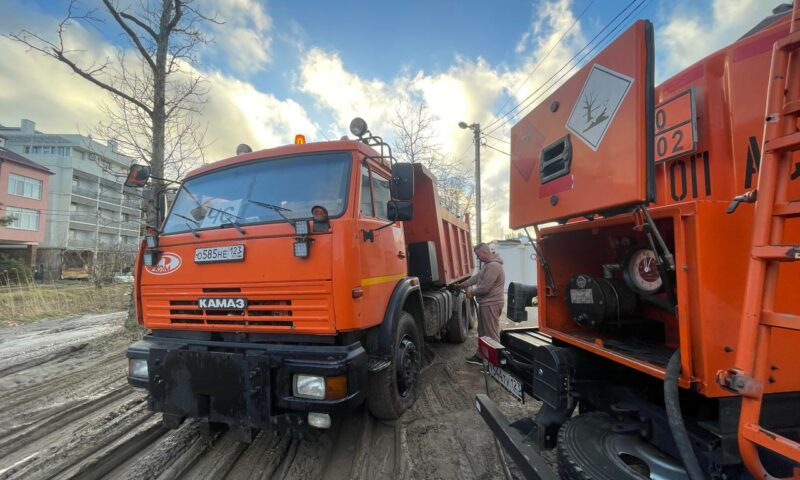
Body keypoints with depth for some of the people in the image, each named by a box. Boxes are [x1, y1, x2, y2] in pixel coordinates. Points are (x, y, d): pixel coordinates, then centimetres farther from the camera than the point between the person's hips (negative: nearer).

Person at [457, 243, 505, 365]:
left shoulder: (493, 266, -22)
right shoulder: (487, 264, 13)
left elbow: (484, 287, -24)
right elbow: (477, 276, 23)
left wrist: (472, 293, -8)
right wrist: (463, 284, 23)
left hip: (491, 305, -11)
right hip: (485, 303, 11)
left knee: (492, 334, -2)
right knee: (482, 332, 19)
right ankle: (480, 356, 30)